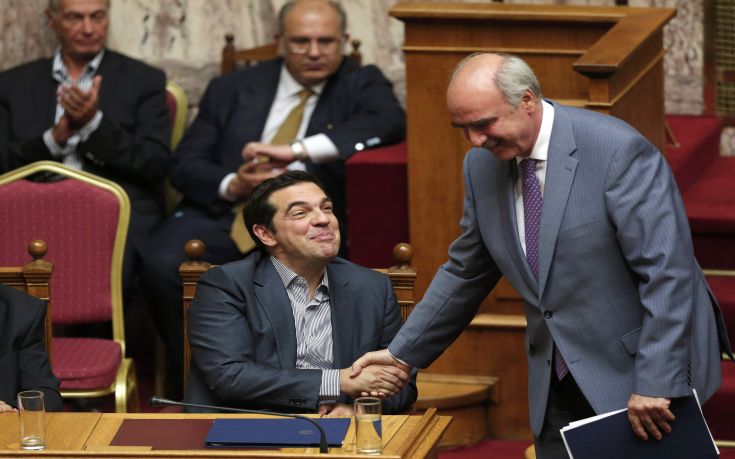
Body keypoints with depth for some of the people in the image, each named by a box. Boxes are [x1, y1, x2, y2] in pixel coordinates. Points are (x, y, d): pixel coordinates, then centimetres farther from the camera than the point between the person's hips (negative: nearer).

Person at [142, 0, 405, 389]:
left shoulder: (362, 85, 10)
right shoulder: (232, 89, 16)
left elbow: (390, 123, -13)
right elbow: (185, 164, 12)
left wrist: (298, 149, -21)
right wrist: (231, 185, -12)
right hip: (222, 215, 2)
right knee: (162, 266, -28)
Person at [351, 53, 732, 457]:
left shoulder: (617, 150, -19)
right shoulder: (482, 165, 2)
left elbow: (668, 273, -21)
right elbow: (465, 273, 16)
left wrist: (655, 383, -25)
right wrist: (403, 353, 13)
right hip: (560, 385, 6)